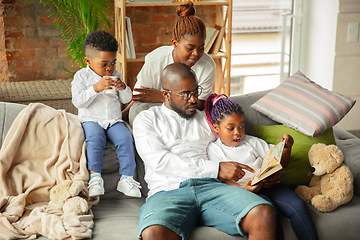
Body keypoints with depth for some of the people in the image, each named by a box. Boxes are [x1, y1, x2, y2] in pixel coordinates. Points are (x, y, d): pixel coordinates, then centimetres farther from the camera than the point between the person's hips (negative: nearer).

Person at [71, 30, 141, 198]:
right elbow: (78, 101, -10)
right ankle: (95, 176, -30)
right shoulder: (82, 76, 1)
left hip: (114, 120, 3)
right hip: (91, 120, -3)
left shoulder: (116, 75, 13)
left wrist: (123, 88, -9)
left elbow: (127, 99, 13)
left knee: (125, 138, -24)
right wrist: (95, 88, -22)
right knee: (95, 139, -34)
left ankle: (126, 178, -19)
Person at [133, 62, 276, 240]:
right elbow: (159, 161, -1)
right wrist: (216, 169, -7)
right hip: (168, 191, -3)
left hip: (211, 186, 3)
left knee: (264, 214, -29)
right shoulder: (147, 119, 16)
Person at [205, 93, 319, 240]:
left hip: (269, 185, 4)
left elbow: (280, 162, 22)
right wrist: (241, 188, -23)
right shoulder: (214, 150, 10)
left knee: (298, 205, -23)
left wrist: (287, 147, 0)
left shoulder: (251, 141, 23)